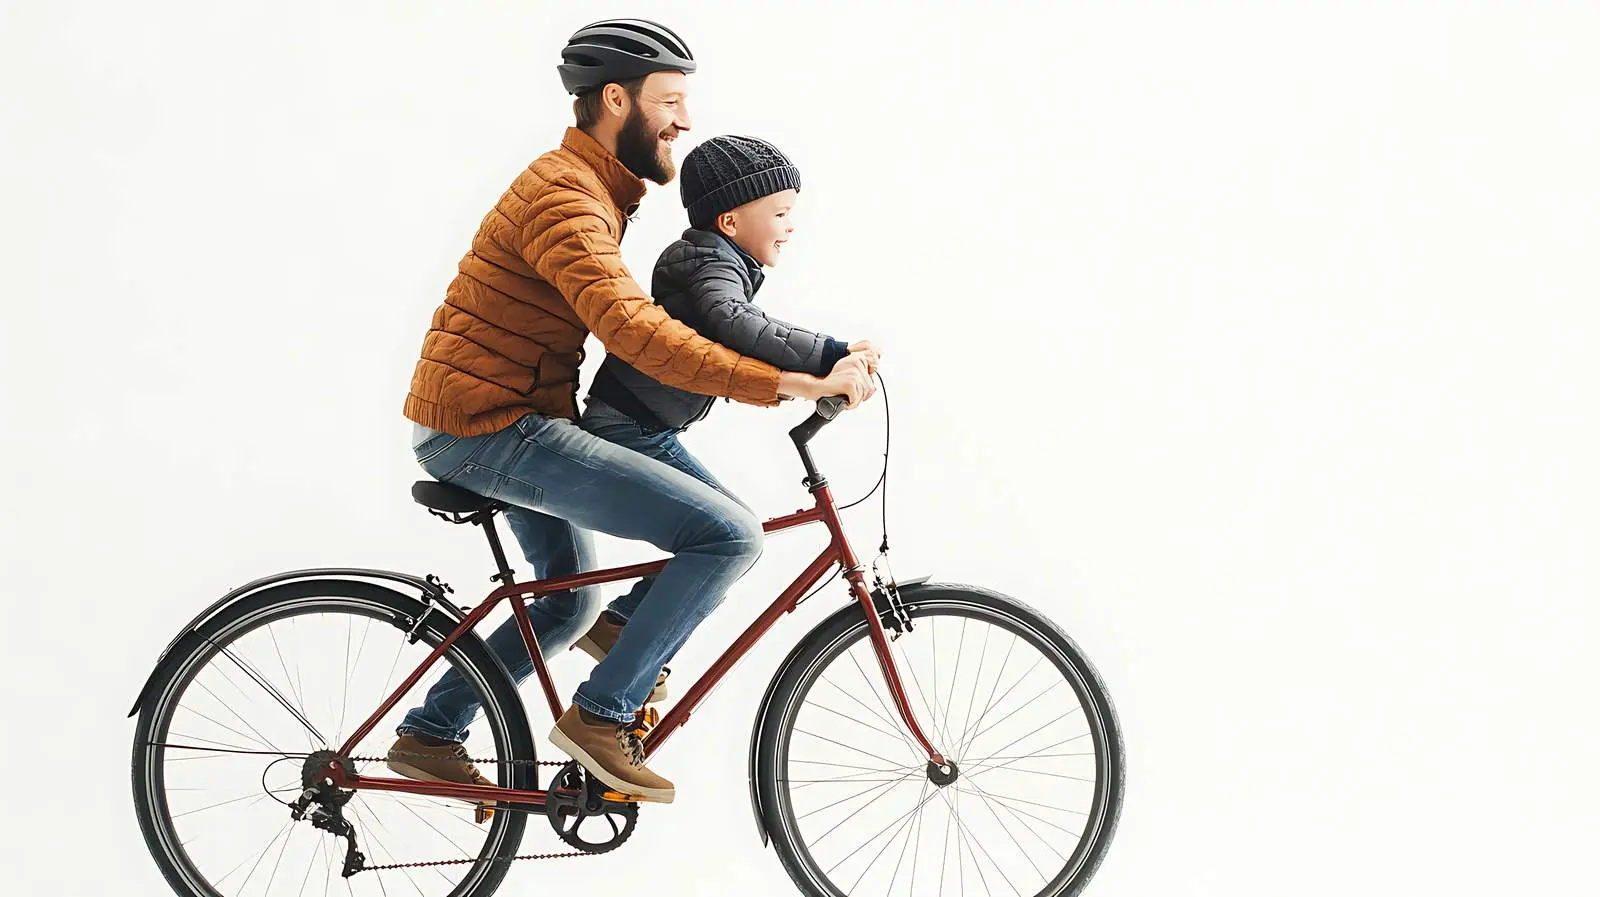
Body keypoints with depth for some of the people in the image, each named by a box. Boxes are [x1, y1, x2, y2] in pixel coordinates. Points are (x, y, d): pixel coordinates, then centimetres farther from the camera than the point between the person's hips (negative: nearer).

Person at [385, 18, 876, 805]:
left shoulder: (594, 188, 14)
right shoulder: (565, 196, -20)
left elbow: (625, 315, 28)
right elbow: (633, 330, -35)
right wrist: (790, 383, -38)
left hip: (489, 425, 11)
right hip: (492, 431, -11)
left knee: (567, 604, 30)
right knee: (729, 535, -18)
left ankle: (427, 737, 38)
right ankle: (603, 714, -9)